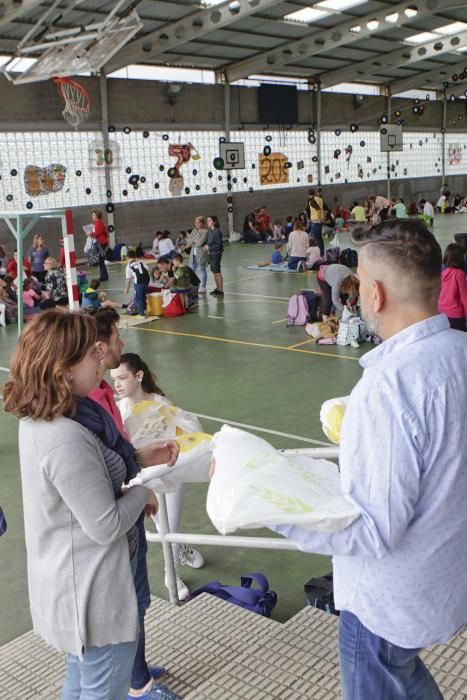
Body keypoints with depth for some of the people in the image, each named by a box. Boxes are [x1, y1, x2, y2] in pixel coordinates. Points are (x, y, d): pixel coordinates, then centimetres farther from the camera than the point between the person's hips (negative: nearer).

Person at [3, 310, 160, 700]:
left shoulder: (39, 420, -1)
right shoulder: (65, 441, -32)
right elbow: (106, 526, -25)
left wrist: (139, 460, 1)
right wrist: (143, 493, -9)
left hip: (71, 585, 9)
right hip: (93, 595, -9)